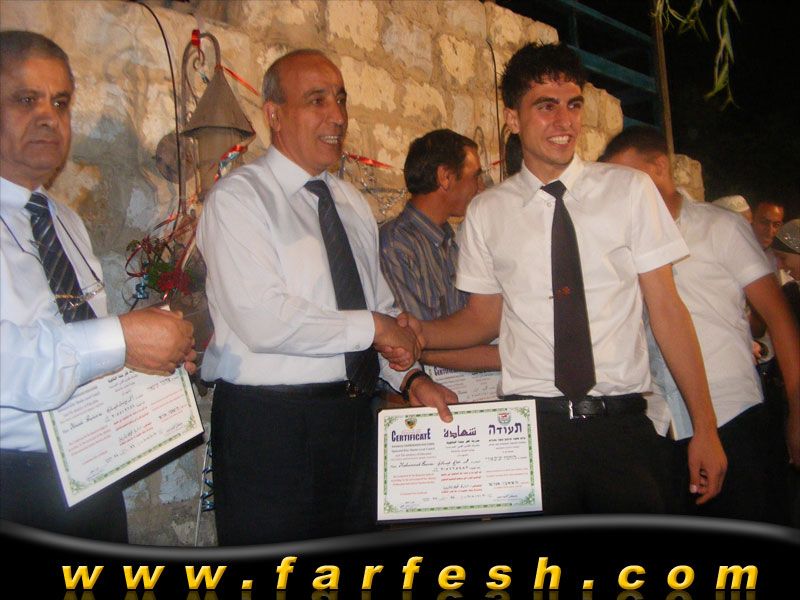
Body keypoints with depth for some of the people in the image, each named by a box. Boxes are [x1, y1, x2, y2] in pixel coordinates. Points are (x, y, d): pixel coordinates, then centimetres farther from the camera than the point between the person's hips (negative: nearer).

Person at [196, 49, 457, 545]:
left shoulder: (353, 203, 14)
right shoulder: (238, 198, -10)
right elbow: (264, 321, -23)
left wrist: (410, 378, 0)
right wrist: (371, 327, -14)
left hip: (355, 415, 7)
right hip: (270, 427, -7)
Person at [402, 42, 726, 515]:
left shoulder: (630, 190, 2)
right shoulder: (486, 213, 4)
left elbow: (666, 306, 0)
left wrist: (705, 427, -1)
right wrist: (418, 332, -9)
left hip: (623, 424, 0)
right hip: (532, 427, 0)